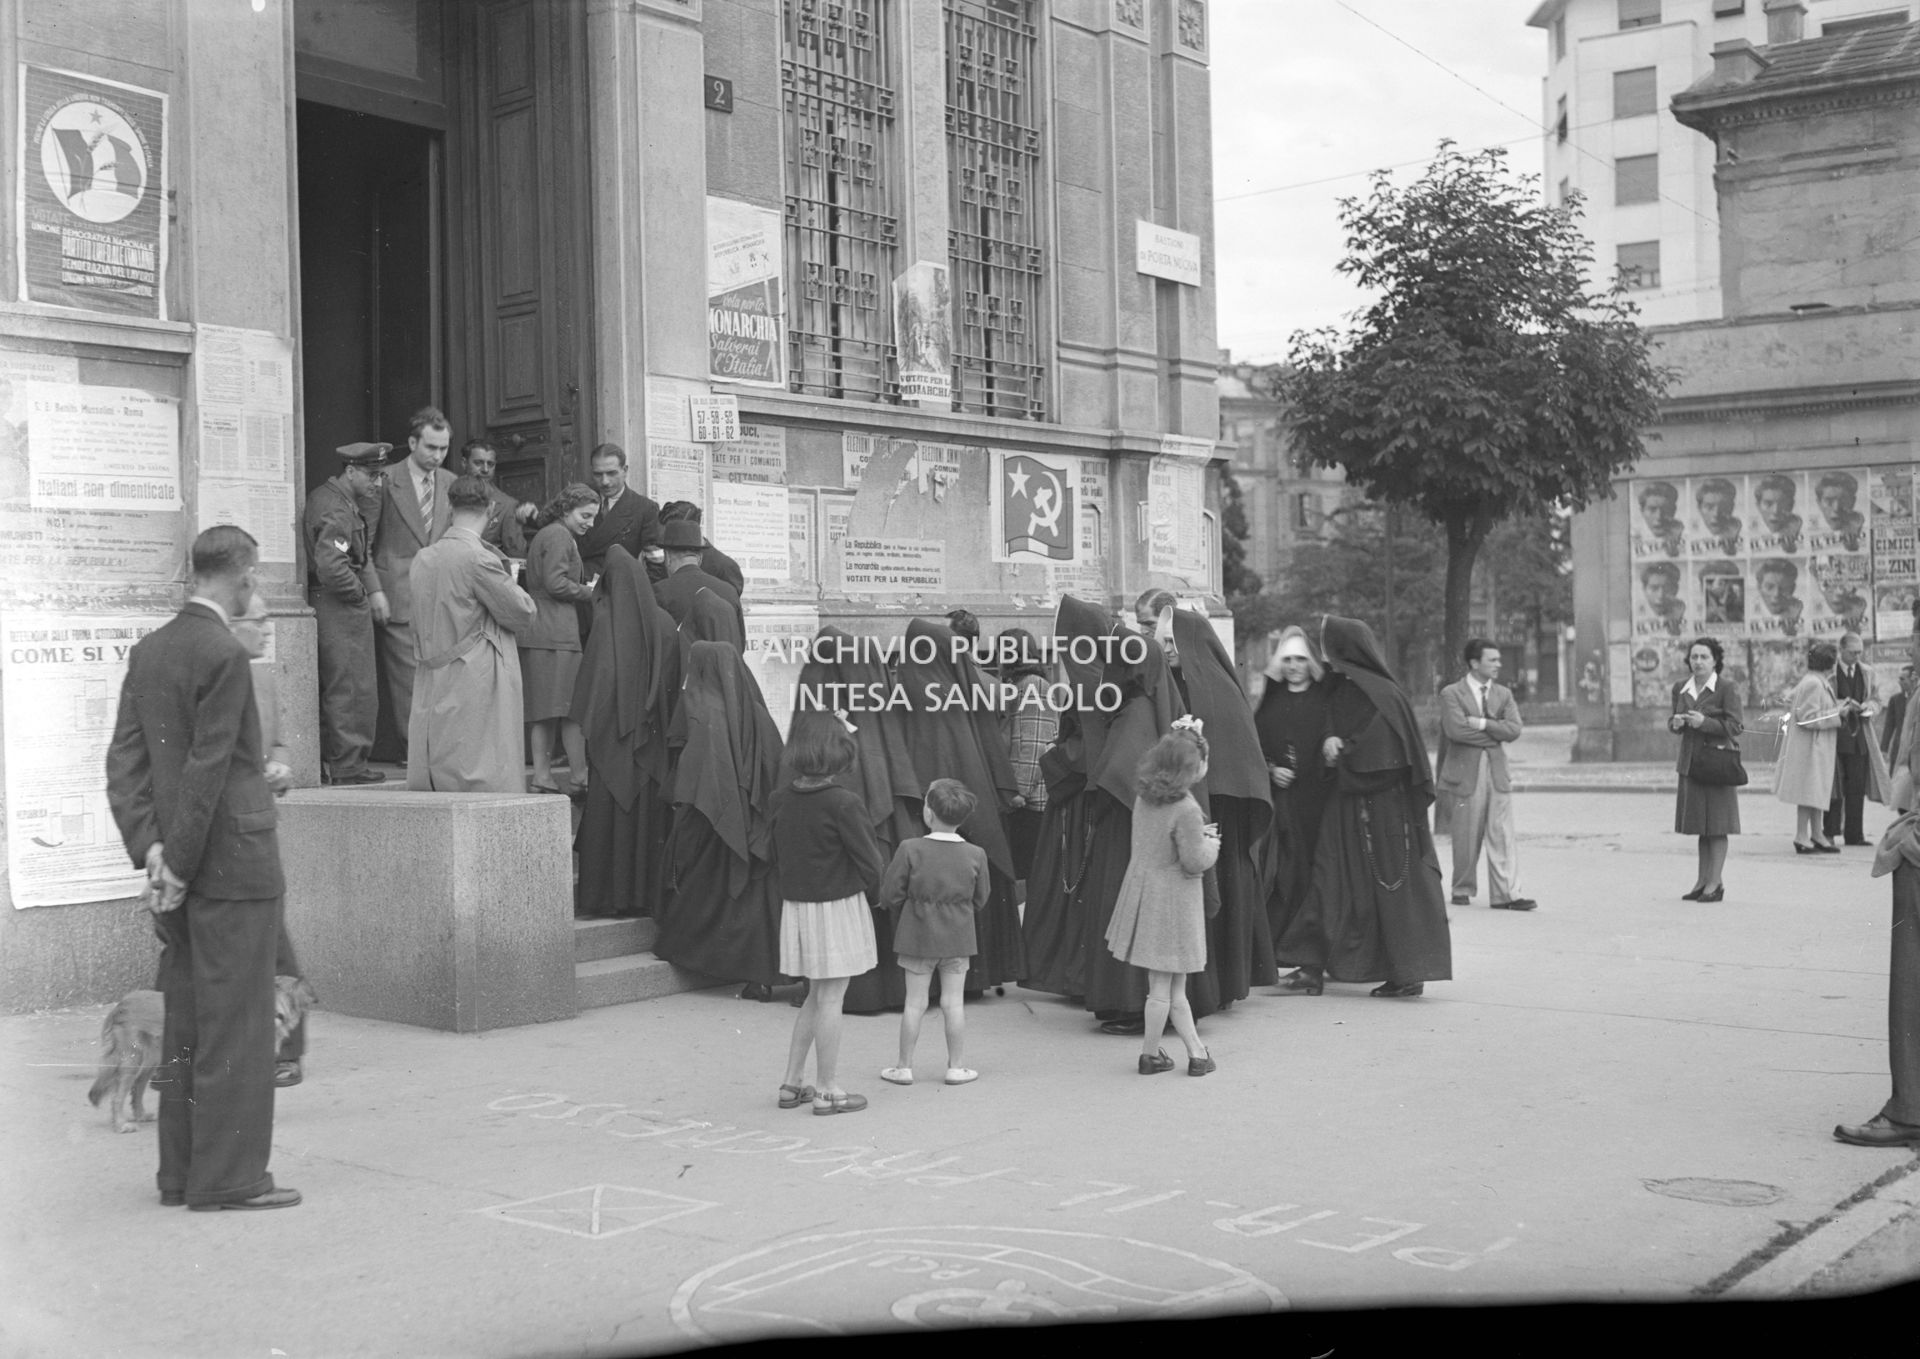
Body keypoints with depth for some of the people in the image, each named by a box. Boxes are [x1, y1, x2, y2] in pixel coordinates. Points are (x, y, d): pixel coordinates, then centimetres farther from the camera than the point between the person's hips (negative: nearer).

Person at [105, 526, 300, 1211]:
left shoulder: (147, 651, 10)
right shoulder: (224, 656, -15)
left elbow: (124, 760, 6)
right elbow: (207, 772, -18)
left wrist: (150, 848, 0)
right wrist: (180, 865, -12)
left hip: (181, 871, 8)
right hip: (234, 869, -8)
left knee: (186, 1022, 14)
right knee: (236, 1022, -2)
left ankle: (181, 1172, 21)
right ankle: (228, 1177, 3)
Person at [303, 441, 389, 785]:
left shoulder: (322, 496, 15)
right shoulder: (337, 511, -18)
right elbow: (331, 566, -28)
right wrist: (362, 592, -13)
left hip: (327, 605, 10)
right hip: (341, 608, -10)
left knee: (331, 689, 15)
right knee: (352, 690, -5)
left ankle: (326, 762, 21)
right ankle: (348, 767, -1)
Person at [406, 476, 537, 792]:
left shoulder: (422, 559, 8)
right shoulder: (479, 559, -15)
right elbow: (522, 614, -7)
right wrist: (510, 583, 10)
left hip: (432, 687, 7)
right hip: (477, 685, -7)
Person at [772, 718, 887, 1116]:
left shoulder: (783, 800, 2)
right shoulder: (843, 804, -18)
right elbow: (869, 860, -12)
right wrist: (872, 892, 6)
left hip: (795, 904, 7)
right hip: (838, 905, -6)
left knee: (816, 996, 19)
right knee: (830, 998, 2)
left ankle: (792, 1083, 21)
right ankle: (827, 1091, 9)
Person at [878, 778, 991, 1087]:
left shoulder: (910, 849, -14)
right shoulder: (975, 855, -6)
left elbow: (890, 895, -8)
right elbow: (980, 899, 5)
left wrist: (902, 918, 12)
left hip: (917, 935, -1)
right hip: (958, 937, 1)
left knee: (915, 1002, 6)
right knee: (953, 1002, 8)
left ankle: (905, 1067, 14)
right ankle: (957, 1066, 14)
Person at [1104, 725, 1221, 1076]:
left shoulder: (1144, 798, 0)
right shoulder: (1186, 809, -23)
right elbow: (1194, 862, -20)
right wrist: (1211, 844, -1)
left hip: (1142, 887, 8)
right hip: (1172, 900, -8)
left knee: (1172, 984, 15)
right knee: (1164, 985, 6)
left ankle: (1196, 1050, 24)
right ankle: (1150, 1053, 17)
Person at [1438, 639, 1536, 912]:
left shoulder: (1504, 694, 14)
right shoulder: (1451, 694, -1)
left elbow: (1514, 729, 0)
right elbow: (1456, 729, -16)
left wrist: (1482, 724, -11)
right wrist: (1495, 733, -7)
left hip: (1497, 772, 4)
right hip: (1465, 774, -4)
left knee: (1503, 835, -3)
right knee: (1466, 838, 3)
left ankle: (1506, 894, -4)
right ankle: (1462, 890, 18)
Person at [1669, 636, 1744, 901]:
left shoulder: (1726, 690, -6)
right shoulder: (1680, 688, 9)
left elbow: (1734, 727, -10)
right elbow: (1672, 723, 17)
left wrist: (1705, 722, -21)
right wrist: (1676, 723, -5)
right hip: (1690, 761, 5)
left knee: (1716, 825, -3)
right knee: (1699, 824, 11)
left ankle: (1715, 883, 0)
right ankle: (1703, 880, 18)